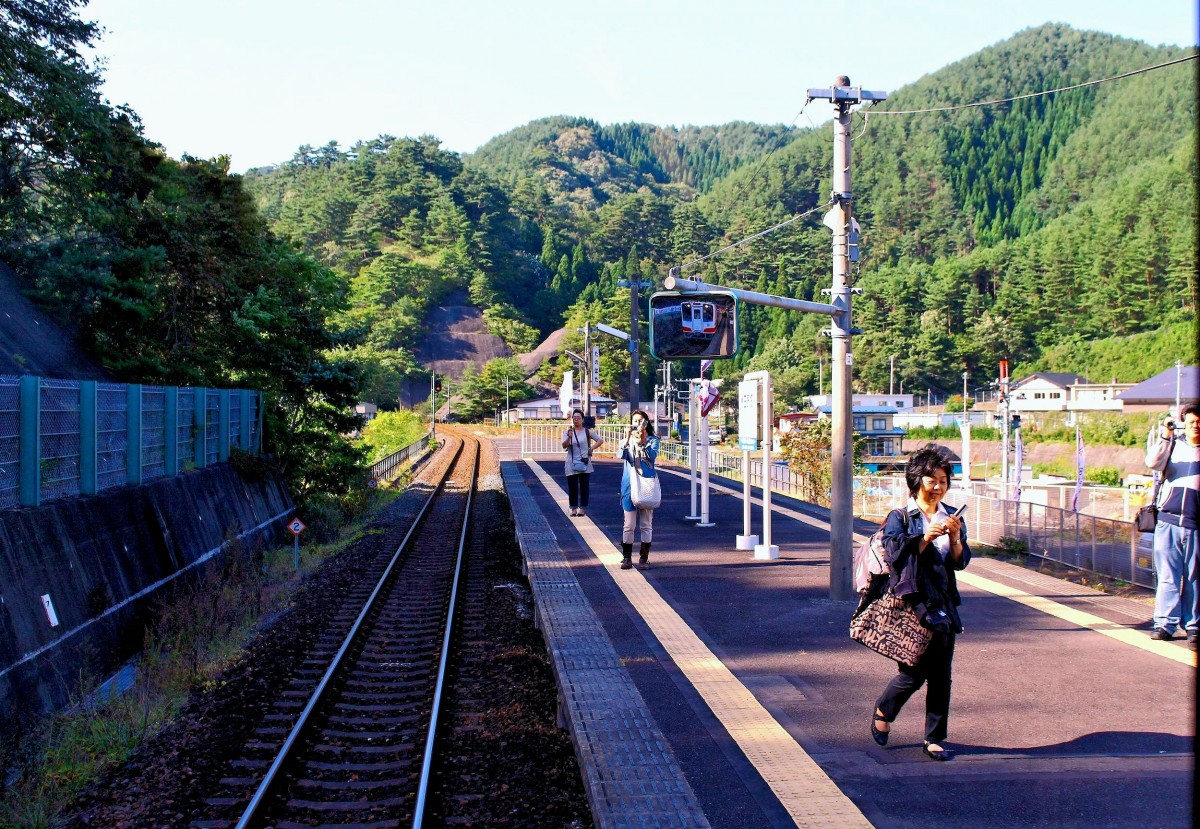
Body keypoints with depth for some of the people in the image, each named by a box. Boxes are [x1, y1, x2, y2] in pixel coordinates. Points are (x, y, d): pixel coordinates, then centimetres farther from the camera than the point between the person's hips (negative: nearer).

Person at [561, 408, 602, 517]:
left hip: (584, 464, 0)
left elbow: (600, 440, 11)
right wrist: (569, 437, -31)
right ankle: (573, 508, 6)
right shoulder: (568, 432, 1)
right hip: (571, 464, 0)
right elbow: (564, 446, -14)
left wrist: (591, 448, -1)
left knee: (584, 487, 3)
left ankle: (582, 508, 10)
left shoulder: (587, 431, 2)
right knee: (572, 487, 0)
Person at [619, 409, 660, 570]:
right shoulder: (627, 440, 6)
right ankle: (627, 558, 11)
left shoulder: (652, 440, 3)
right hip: (629, 484, 1)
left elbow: (652, 456, -16)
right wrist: (628, 437, -28)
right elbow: (622, 455, -15)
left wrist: (643, 441, -30)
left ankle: (644, 558, 11)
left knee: (646, 525, 4)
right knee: (629, 525, 3)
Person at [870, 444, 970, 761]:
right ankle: (883, 711, 24)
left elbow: (961, 562, 5)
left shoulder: (953, 518, 11)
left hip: (943, 601, 4)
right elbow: (896, 557, -10)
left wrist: (955, 539, -13)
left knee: (940, 675, 4)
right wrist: (926, 538, -20)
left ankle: (934, 739, 13)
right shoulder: (900, 518, 0)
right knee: (913, 672, -4)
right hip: (911, 601, -4)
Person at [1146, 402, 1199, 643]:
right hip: (1168, 522, 0)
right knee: (1167, 577, 0)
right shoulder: (1173, 445, 9)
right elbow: (1153, 463, -8)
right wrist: (1164, 437, -15)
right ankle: (1164, 623, 4)